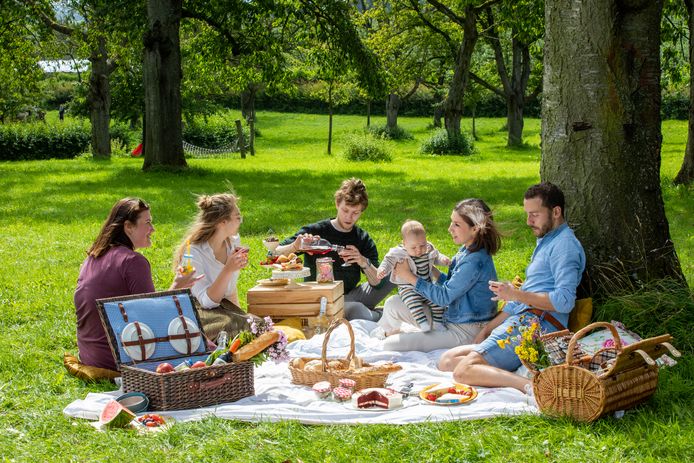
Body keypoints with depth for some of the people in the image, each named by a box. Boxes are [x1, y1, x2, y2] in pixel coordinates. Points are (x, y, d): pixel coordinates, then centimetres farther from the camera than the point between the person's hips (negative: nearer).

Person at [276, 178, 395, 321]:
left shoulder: (363, 240, 6)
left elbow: (377, 282, -3)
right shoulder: (315, 231, -4)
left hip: (351, 297, 5)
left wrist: (364, 262, -23)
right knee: (357, 310, -37)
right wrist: (294, 247, -31)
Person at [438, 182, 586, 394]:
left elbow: (565, 301, -20)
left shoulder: (565, 245, -7)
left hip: (535, 323, -11)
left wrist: (515, 294, -16)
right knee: (447, 361, 5)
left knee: (463, 371, -25)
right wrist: (488, 329, 22)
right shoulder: (545, 241, 26)